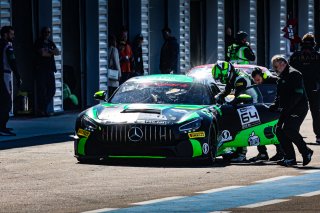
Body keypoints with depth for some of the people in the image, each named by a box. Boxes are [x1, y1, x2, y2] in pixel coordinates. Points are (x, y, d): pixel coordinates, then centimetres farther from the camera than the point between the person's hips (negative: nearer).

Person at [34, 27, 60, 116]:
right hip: (41, 69, -7)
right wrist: (52, 52, 2)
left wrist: (48, 51, -10)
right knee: (42, 89, -8)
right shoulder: (39, 42, -1)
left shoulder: (50, 43, 19)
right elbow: (42, 53, -15)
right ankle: (41, 110, -3)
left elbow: (58, 52, 6)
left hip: (50, 69, 7)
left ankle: (45, 108, 16)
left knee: (51, 89, 6)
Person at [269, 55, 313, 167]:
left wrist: (286, 108, -24)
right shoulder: (282, 78, 21)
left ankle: (306, 152, -9)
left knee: (289, 130, -23)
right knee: (279, 131, 0)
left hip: (298, 109, -10)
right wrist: (274, 105, 6)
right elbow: (279, 96, 27)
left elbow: (298, 94, -20)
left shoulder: (294, 74, -10)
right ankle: (289, 158, 3)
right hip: (286, 110, 10)